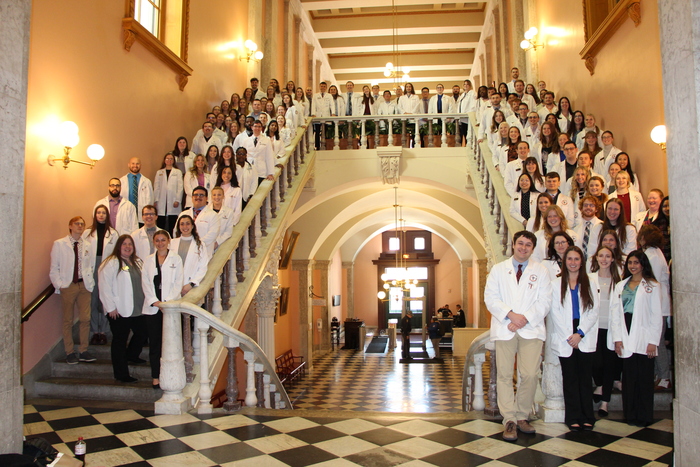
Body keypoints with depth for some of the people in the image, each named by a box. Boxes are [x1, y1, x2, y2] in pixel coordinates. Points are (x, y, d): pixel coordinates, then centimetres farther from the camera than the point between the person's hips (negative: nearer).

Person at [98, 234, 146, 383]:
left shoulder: (137, 262, 14)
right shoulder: (111, 263, -10)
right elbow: (105, 286, -15)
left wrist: (146, 302, 11)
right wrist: (111, 307, -16)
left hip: (137, 309, 7)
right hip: (119, 310, -7)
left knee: (142, 333, 15)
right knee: (120, 341, 3)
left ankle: (130, 355, 43)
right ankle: (121, 374, 12)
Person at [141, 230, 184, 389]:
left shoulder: (176, 259, 7)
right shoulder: (148, 260, 13)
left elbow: (178, 282, 1)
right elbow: (145, 282, 5)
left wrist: (168, 301, -11)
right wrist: (154, 301, -8)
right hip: (152, 307, 2)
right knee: (154, 343, 3)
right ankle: (156, 377, 9)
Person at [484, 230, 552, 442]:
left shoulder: (541, 271, 11)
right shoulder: (498, 269, 11)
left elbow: (544, 301, 3)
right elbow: (490, 297, 2)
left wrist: (525, 319, -10)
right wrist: (510, 315, -12)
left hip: (531, 329, 0)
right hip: (504, 329, 0)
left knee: (530, 375, -5)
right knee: (504, 375, -1)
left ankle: (522, 416, 12)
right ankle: (509, 420, 6)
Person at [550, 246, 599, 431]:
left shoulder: (590, 283, 8)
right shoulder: (556, 284, 6)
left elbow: (594, 311, 2)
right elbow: (555, 313, 1)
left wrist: (580, 333, -9)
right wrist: (568, 336, -7)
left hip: (585, 337, 0)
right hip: (564, 338, 0)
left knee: (585, 377, 2)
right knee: (570, 379, 2)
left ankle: (587, 417, 10)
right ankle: (573, 418, 9)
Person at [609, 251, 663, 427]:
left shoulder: (652, 286, 3)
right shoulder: (621, 286, 13)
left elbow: (656, 315, -2)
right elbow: (615, 313, 8)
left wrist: (653, 341, -8)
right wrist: (617, 338, -1)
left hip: (643, 338, -3)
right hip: (626, 338, 3)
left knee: (644, 378, 0)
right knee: (628, 377, 5)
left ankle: (644, 416, 10)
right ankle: (630, 415, 14)